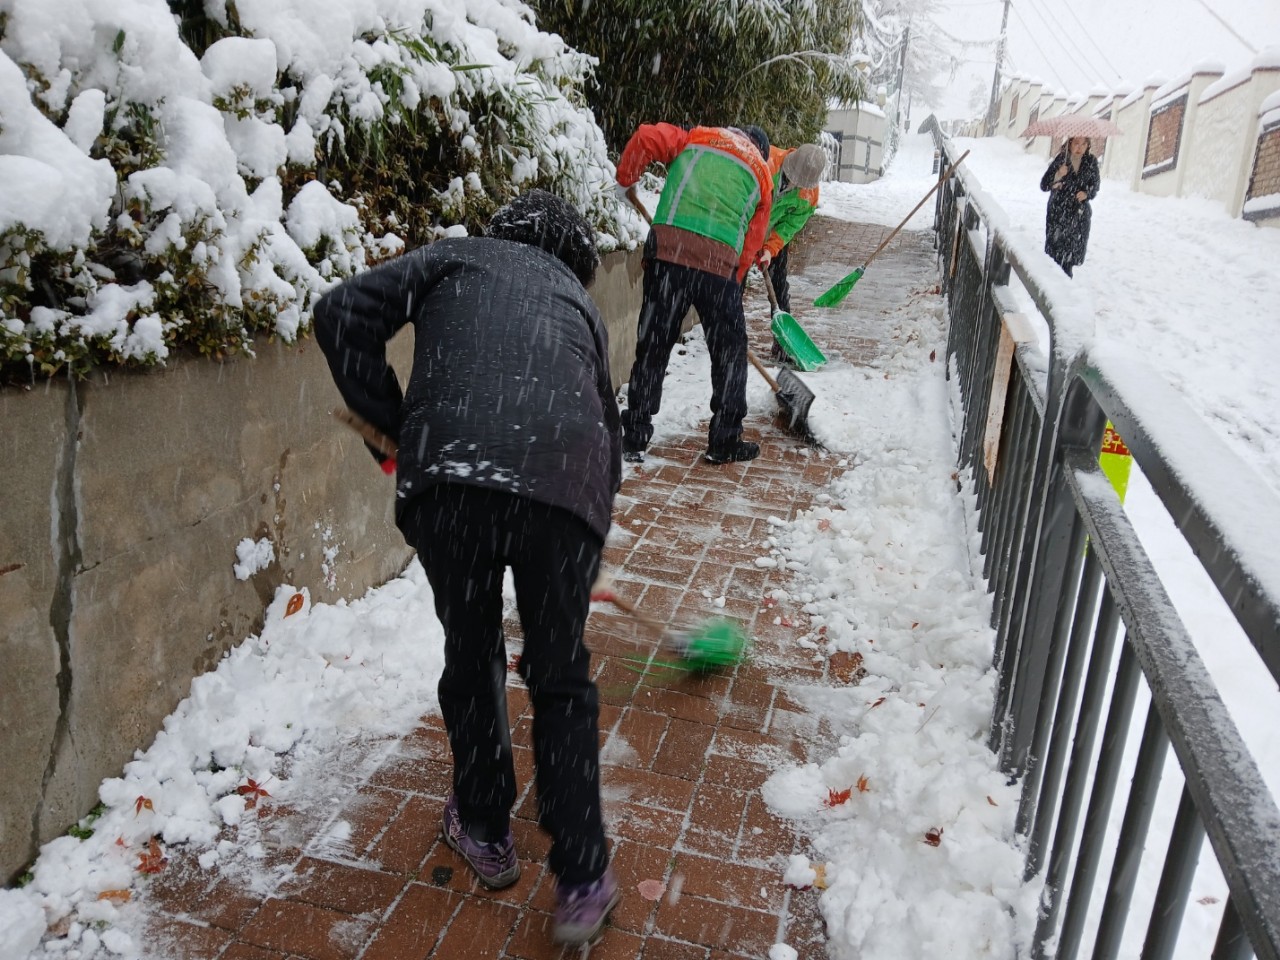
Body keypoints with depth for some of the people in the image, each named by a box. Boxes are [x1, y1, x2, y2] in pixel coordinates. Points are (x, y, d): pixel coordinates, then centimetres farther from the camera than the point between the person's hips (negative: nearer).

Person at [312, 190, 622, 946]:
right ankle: (583, 883, 27)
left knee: (472, 658, 21)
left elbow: (342, 316, 11)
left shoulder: (459, 255, 25)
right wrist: (592, 502, 45)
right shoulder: (579, 300, 31)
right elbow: (609, 432, 32)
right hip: (567, 485, 2)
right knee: (562, 681, 18)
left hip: (447, 477, -1)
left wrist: (394, 426, 19)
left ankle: (487, 833, 41)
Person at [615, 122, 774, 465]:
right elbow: (751, 244, 16)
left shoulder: (694, 138, 22)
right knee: (730, 353, 13)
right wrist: (731, 284, 21)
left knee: (652, 348, 8)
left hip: (667, 249, 1)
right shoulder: (761, 174, 22)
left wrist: (626, 180, 19)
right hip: (720, 263, -1)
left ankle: (634, 438, 13)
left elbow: (646, 138, 6)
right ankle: (724, 442, 19)